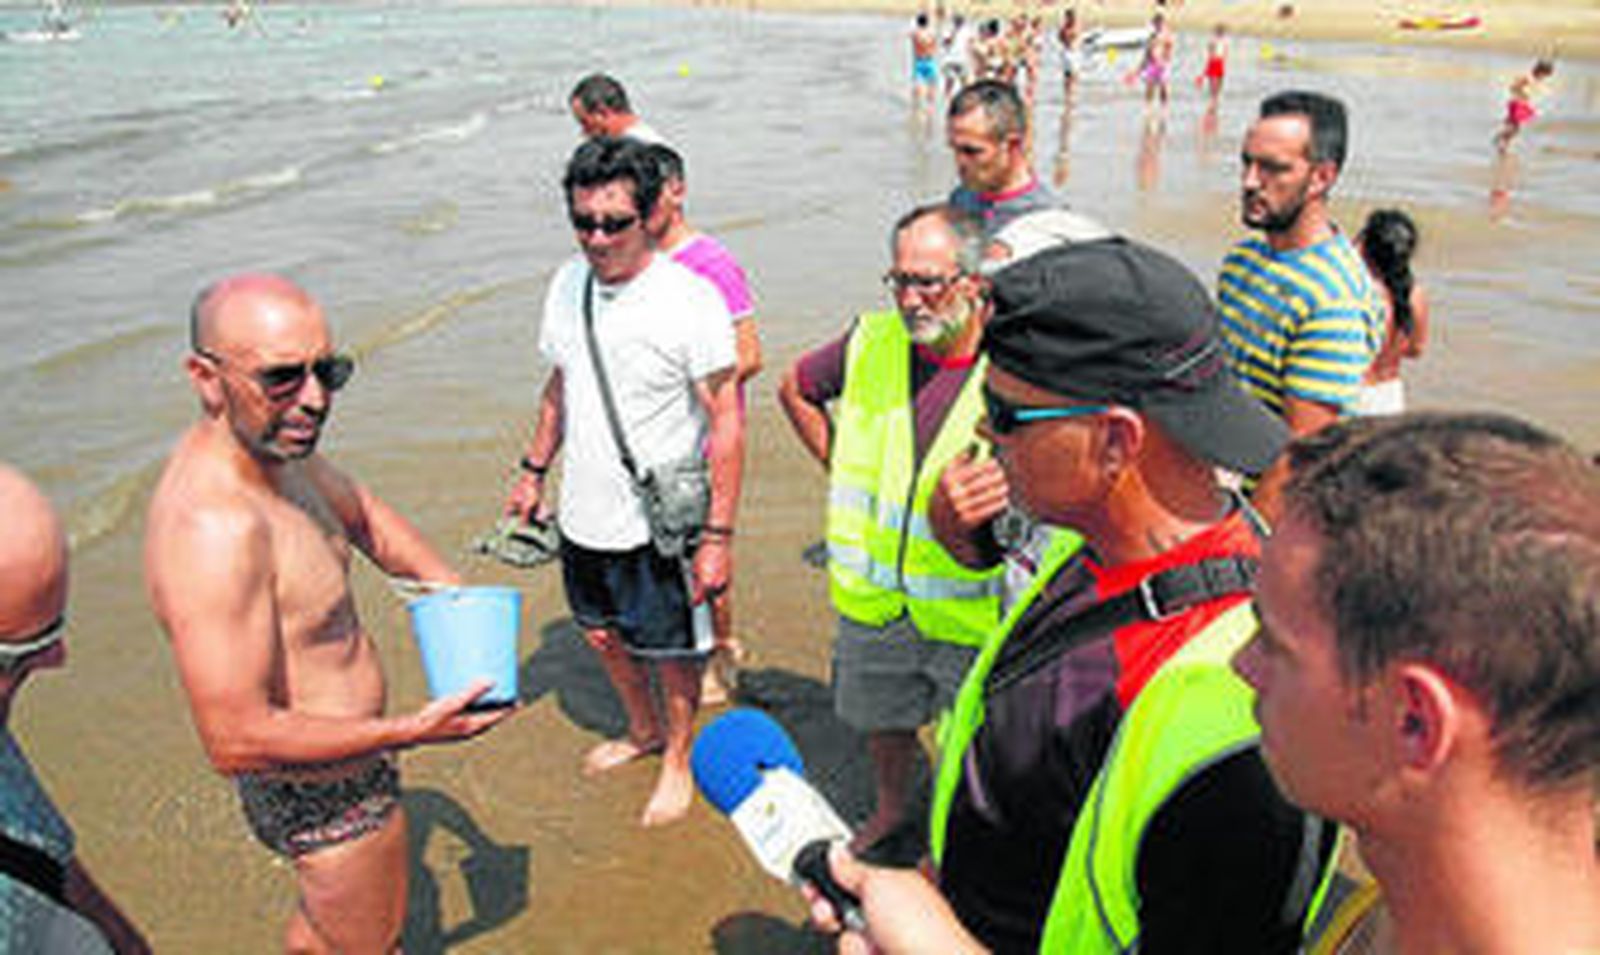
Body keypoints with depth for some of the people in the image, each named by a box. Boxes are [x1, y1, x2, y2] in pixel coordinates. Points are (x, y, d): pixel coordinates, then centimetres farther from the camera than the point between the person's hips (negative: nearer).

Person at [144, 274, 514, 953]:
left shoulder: (268, 446, -7)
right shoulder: (213, 527, -36)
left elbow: (361, 514, 13)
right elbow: (235, 741, -34)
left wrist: (446, 586, -4)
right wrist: (410, 732, -30)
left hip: (331, 761, 9)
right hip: (326, 794, -9)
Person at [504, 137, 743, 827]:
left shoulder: (690, 299, -19)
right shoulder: (568, 283, 1)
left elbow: (727, 422, -18)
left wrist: (719, 535, -20)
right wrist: (534, 470, 18)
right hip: (583, 513, 7)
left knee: (672, 652, 11)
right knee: (603, 634, 24)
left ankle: (679, 760, 36)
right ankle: (644, 731, 49)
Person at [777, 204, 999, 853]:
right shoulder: (871, 342, -6)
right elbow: (796, 390, 14)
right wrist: (839, 469, 7)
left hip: (971, 611, -4)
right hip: (873, 601, 4)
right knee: (882, 719, 26)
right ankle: (891, 809, 53)